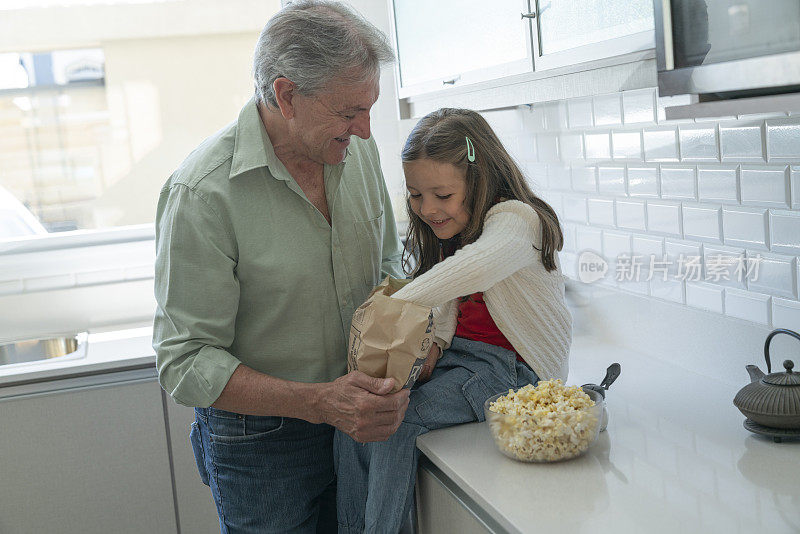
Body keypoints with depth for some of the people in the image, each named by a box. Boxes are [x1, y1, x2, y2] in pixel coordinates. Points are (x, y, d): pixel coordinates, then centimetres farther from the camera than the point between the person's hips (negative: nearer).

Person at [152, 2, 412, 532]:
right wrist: (318, 402, -31)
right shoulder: (202, 193, -24)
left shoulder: (356, 149, -4)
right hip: (260, 443, -6)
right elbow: (186, 363, -22)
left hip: (357, 422, 6)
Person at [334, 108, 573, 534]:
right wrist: (432, 346, -8)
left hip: (511, 366, -8)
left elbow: (479, 265, -39)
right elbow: (447, 310, 14)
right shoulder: (446, 235, 13)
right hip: (458, 353, 8)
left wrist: (395, 302, -39)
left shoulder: (514, 217, -16)